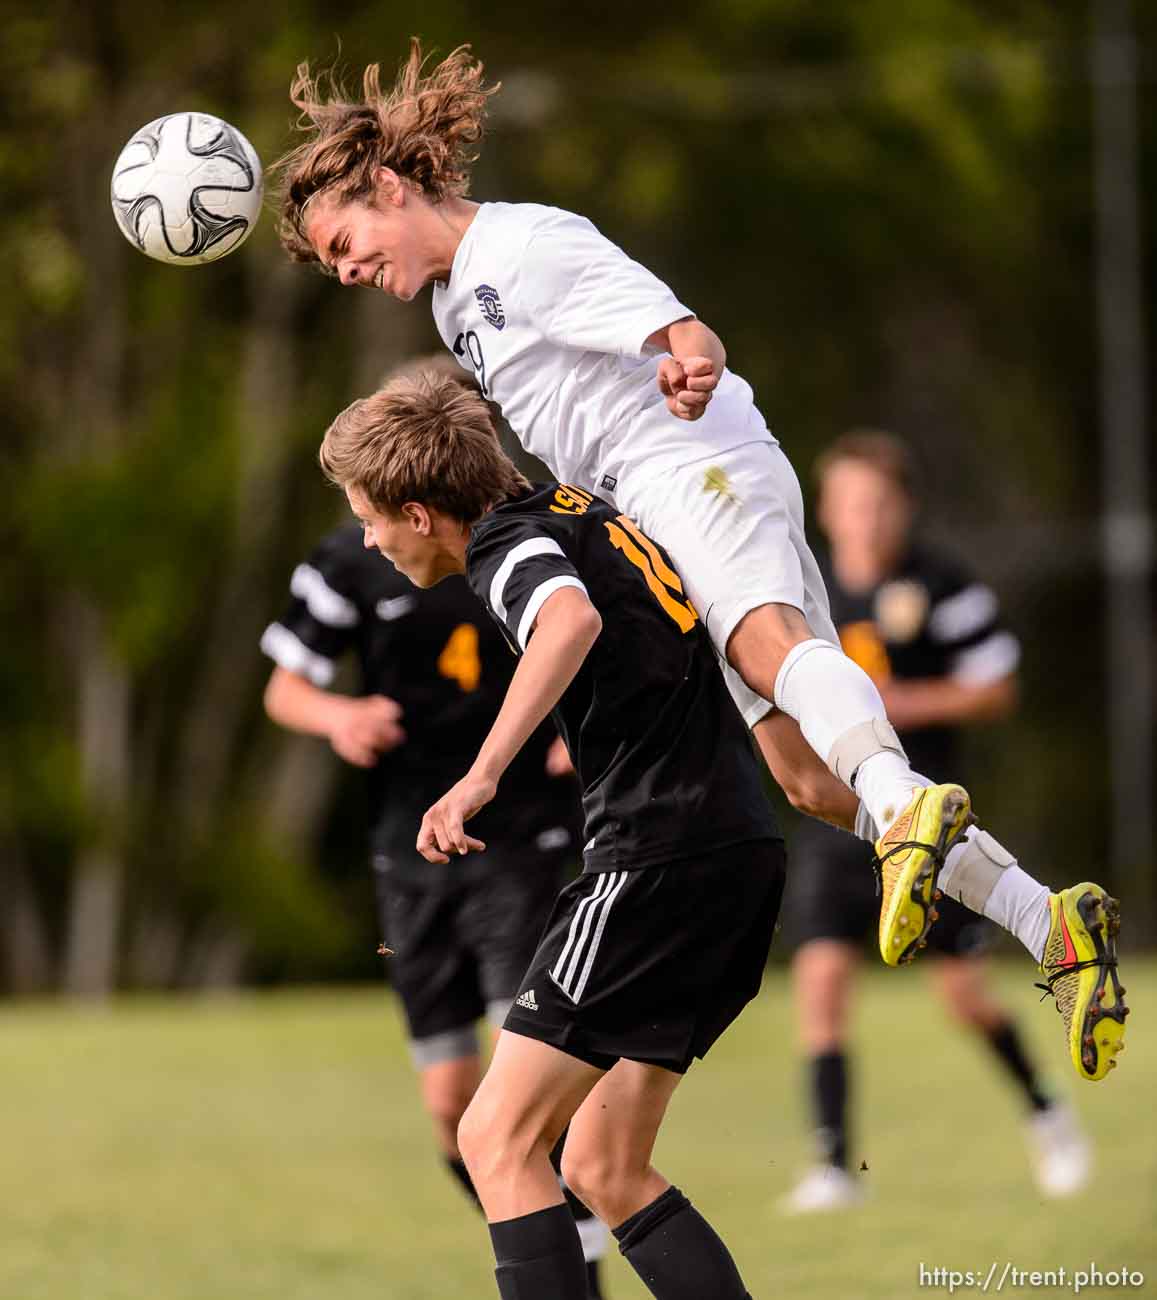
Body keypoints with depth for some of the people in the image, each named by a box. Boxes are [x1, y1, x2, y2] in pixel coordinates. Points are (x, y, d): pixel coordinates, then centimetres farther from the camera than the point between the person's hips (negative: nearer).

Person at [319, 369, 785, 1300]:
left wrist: (482, 775, -39)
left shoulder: (508, 546, -9)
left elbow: (573, 619, -33)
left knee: (498, 1137, -7)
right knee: (604, 1170, 11)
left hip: (660, 856, -9)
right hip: (745, 848, 9)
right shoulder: (585, 513, 18)